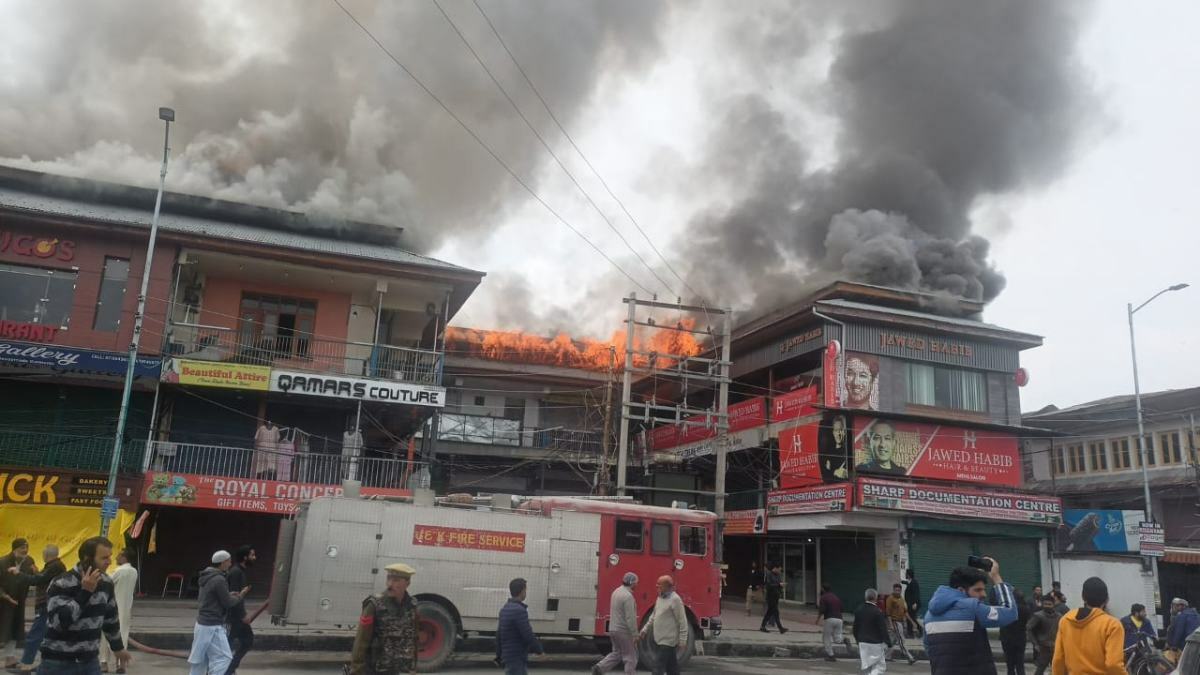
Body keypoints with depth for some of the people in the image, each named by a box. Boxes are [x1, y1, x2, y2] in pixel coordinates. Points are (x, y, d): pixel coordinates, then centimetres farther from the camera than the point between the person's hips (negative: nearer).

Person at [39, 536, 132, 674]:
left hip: (90, 661, 5)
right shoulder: (62, 584, -18)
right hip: (59, 663, -5)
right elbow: (59, 621, -28)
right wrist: (85, 592, -29)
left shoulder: (105, 582, 2)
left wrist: (118, 647, 26)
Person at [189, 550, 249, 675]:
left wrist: (229, 595, 11)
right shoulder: (219, 580, -20)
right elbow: (227, 603, -14)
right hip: (212, 626, -10)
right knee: (223, 657, -5)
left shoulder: (207, 577, 9)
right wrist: (240, 596, 3)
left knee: (200, 659, 16)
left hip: (202, 623, 10)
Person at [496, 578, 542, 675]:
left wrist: (499, 654, 22)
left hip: (508, 655, 9)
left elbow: (499, 634, 16)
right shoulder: (519, 610, -20)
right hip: (517, 659, -9)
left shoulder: (505, 609, 9)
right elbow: (528, 635, -19)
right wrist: (539, 649, -4)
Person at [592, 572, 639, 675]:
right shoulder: (628, 596, -21)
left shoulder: (616, 591, 8)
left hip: (613, 629, 9)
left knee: (616, 653, 18)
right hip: (624, 631, -9)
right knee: (631, 657, 3)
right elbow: (630, 618, -23)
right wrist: (635, 634, -18)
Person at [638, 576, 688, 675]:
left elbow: (682, 622, -16)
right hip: (659, 640, 8)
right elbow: (653, 617, 21)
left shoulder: (675, 599, -15)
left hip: (667, 641, -8)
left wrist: (683, 641, -17)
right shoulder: (660, 598, 11)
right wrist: (644, 631, 17)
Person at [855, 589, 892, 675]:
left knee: (867, 667, 17)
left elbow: (855, 627, 11)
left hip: (862, 642, 6)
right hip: (875, 643, -6)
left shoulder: (858, 610, 3)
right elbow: (883, 629, -15)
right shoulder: (877, 612, -17)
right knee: (879, 666, 1)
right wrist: (888, 643, -6)